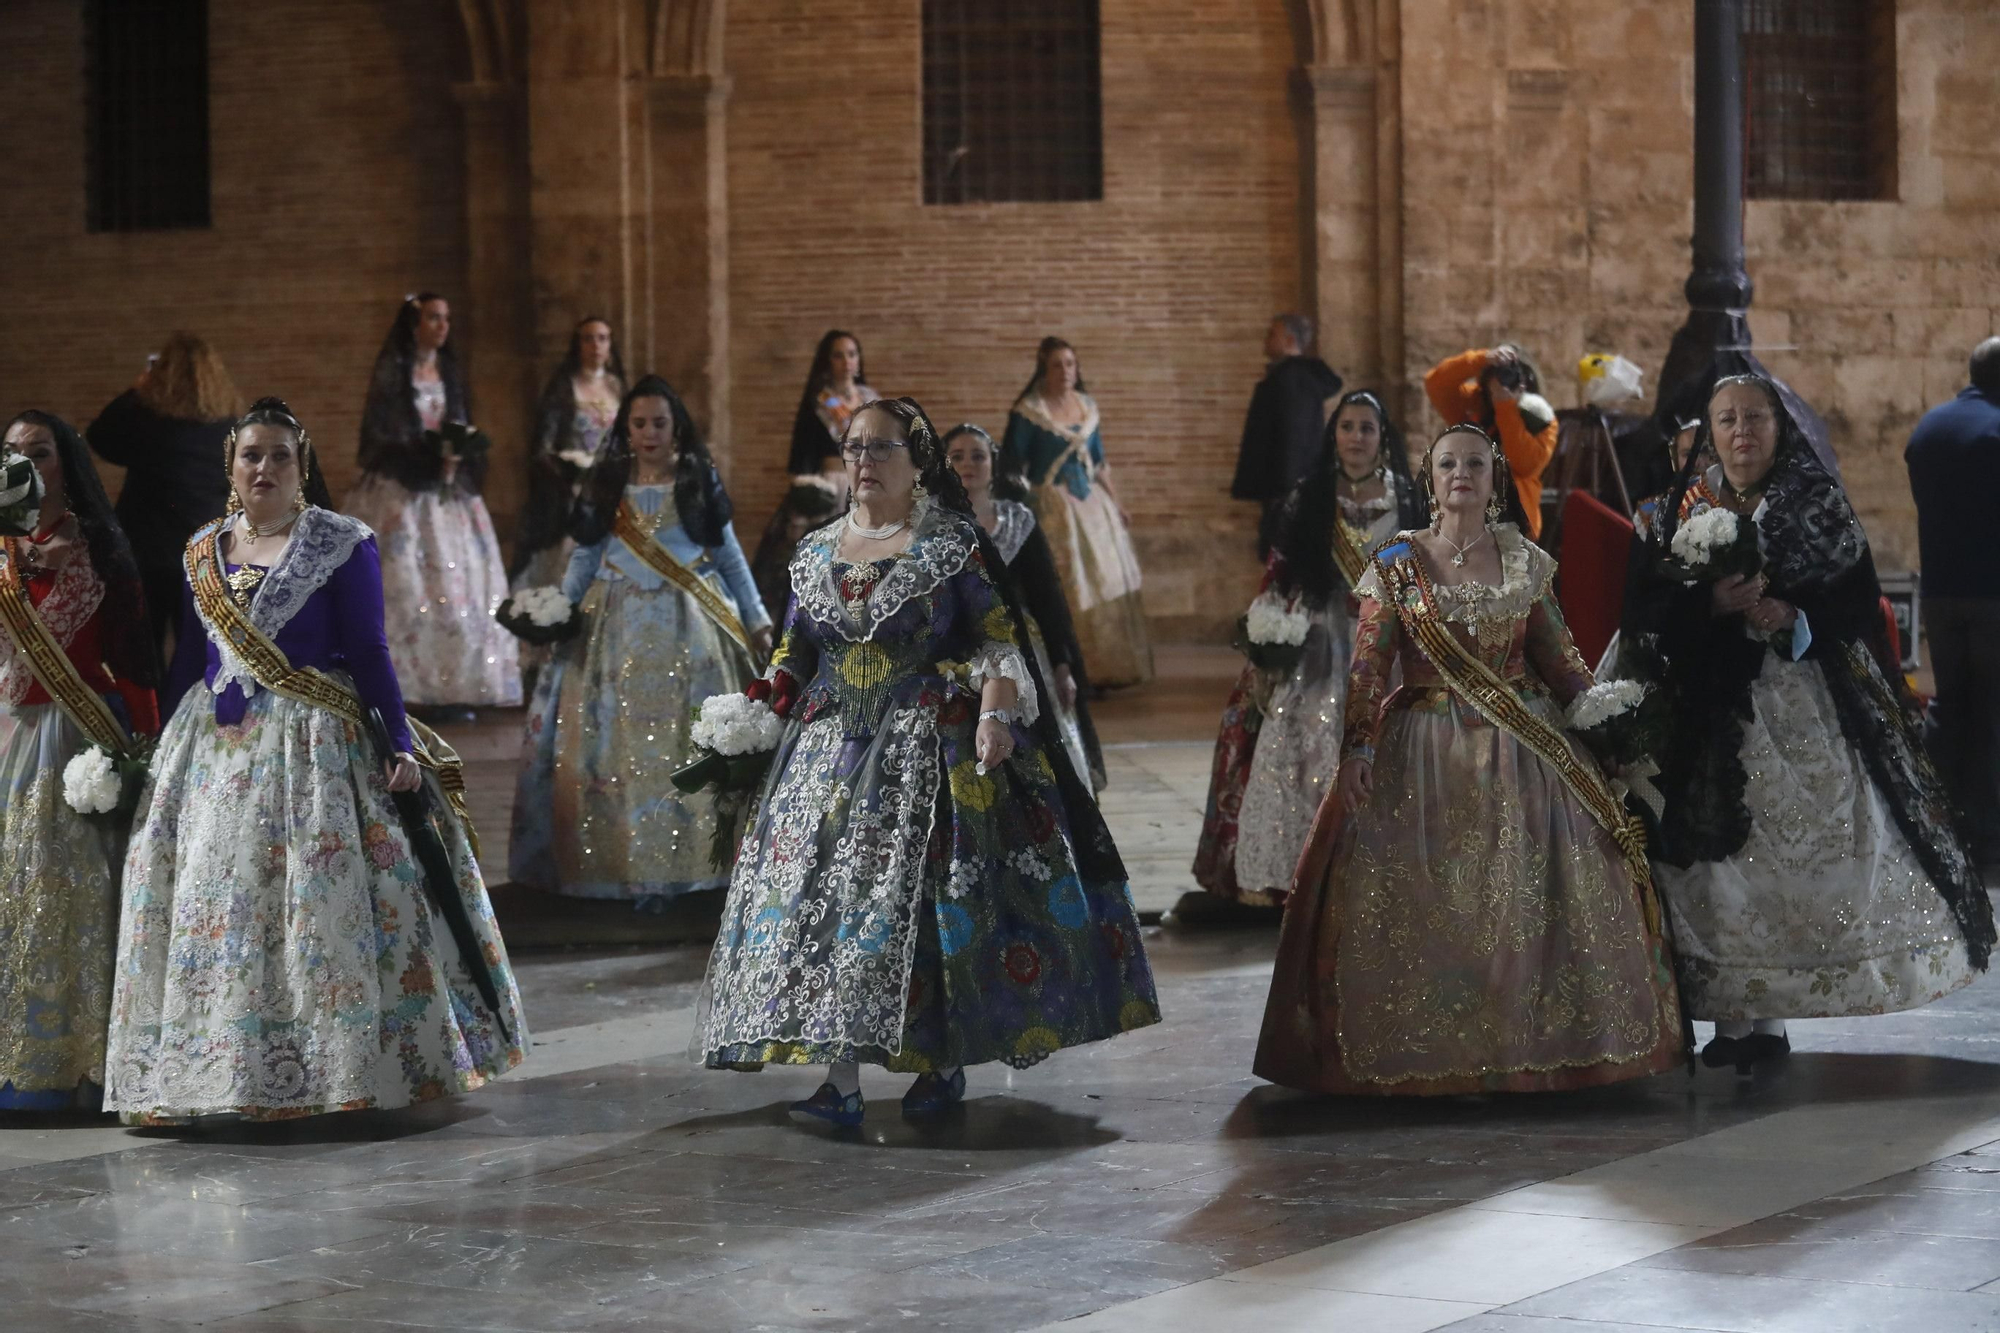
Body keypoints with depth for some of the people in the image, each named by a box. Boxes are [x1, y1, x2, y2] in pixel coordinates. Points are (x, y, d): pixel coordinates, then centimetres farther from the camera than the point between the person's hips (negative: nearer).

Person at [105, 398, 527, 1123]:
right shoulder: (202, 552, 13)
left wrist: (400, 745, -11)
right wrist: (161, 751, 18)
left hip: (313, 746, -5)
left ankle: (326, 1062, -5)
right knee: (205, 904, 2)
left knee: (321, 900, -11)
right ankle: (197, 1074, 8)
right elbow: (187, 659, 18)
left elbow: (368, 652, -4)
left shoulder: (341, 545, -1)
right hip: (214, 750, 5)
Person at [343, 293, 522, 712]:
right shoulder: (392, 370, -4)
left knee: (458, 581, 1)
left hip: (448, 491, 6)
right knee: (404, 583, -10)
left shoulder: (449, 370, 14)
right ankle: (399, 688, -10)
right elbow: (378, 434, -9)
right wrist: (427, 454, -18)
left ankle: (454, 689, 3)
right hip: (403, 492, -6)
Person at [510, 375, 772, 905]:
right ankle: (630, 863, 2)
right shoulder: (606, 484, 5)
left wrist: (756, 620, 7)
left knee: (690, 740, -4)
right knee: (621, 747, -2)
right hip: (620, 624, 1)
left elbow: (730, 555, 8)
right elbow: (584, 558, 8)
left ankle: (689, 860, 1)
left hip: (689, 626, -1)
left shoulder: (699, 480, 3)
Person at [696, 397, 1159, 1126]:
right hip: (830, 751, 5)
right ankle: (842, 1078, -6)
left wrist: (994, 717, -19)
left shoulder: (953, 545, -1)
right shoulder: (816, 553, 13)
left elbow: (999, 643, -5)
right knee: (821, 891, -5)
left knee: (926, 893, -8)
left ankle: (944, 1062, 7)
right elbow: (795, 656, 18)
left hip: (929, 750, -4)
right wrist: (771, 692, -2)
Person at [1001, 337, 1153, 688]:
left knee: (1108, 586, 7)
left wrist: (1114, 503, 17)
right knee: (1067, 592, -6)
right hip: (1053, 508, -6)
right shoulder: (1028, 412, -8)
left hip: (1092, 503, 6)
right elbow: (1012, 468, -8)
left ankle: (1104, 670, 17)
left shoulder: (1087, 405, 10)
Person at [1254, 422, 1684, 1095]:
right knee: (1421, 907, -5)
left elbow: (1556, 657, 13)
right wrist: (1357, 750, -16)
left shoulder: (1523, 561, 6)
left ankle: (1529, 1044, 9)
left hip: (1522, 749, 2)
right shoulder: (1396, 565, -1)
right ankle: (1427, 1047, 5)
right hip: (1426, 754, -2)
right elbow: (1367, 667, -6)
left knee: (1530, 900, -2)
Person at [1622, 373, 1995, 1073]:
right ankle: (1734, 1017, -4)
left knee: (1812, 845, -6)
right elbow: (1646, 607, 1)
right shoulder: (1682, 513, 10)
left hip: (1806, 701, -1)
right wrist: (1712, 603, -15)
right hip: (1714, 707, 1)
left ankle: (1766, 1019, 1)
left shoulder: (1819, 504, 6)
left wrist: (1797, 616, -17)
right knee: (1724, 853, -6)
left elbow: (1860, 601, 0)